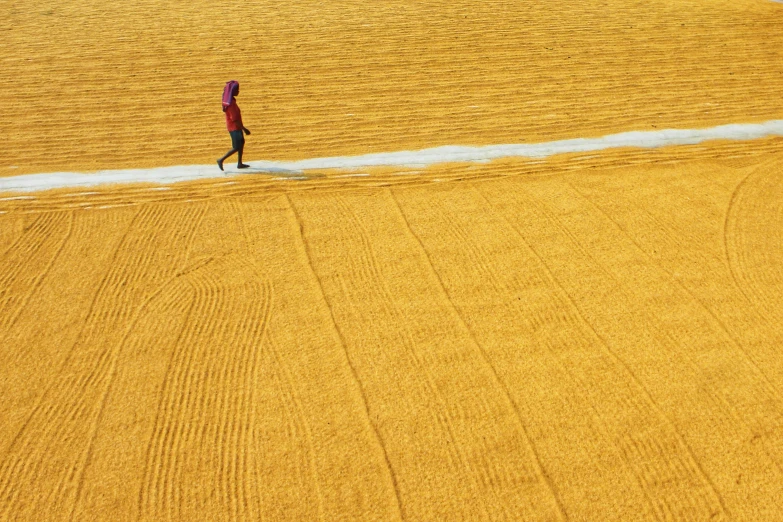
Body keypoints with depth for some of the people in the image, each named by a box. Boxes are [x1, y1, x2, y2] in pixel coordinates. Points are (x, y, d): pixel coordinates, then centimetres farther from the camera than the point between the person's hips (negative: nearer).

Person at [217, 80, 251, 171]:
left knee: (241, 142, 19)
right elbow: (235, 119, -26)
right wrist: (244, 129, -21)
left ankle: (240, 163, 25)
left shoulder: (229, 100, 3)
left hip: (236, 127, 10)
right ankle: (221, 160, 3)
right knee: (236, 147, -2)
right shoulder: (231, 104, -26)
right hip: (234, 128, -10)